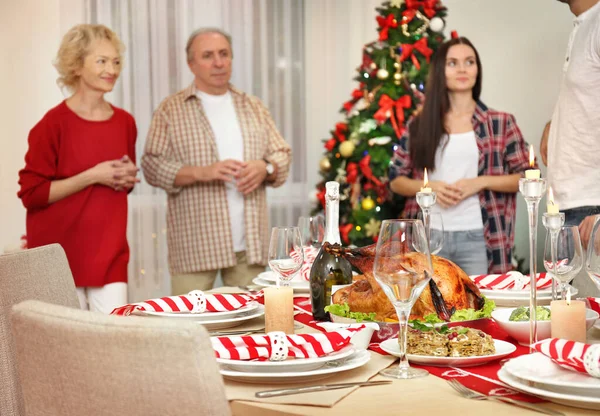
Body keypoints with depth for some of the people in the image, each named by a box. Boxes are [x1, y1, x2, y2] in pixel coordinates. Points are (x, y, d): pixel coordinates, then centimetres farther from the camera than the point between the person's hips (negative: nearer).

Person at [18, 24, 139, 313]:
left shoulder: (125, 122, 9)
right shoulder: (53, 124, -9)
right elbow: (31, 194, -12)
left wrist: (128, 178, 1)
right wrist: (92, 176, -17)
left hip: (110, 253, 5)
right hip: (61, 255, -5)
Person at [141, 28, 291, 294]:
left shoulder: (253, 107, 16)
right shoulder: (171, 110, 3)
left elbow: (282, 154, 16)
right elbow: (153, 166, -3)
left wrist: (265, 168, -7)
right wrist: (203, 172, -17)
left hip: (250, 242, 4)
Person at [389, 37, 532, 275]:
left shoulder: (501, 123, 4)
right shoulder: (420, 125, 8)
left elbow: (527, 177, 3)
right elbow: (396, 179, 10)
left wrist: (481, 182, -11)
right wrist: (428, 187, -9)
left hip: (478, 239, -1)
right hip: (429, 237, 1)